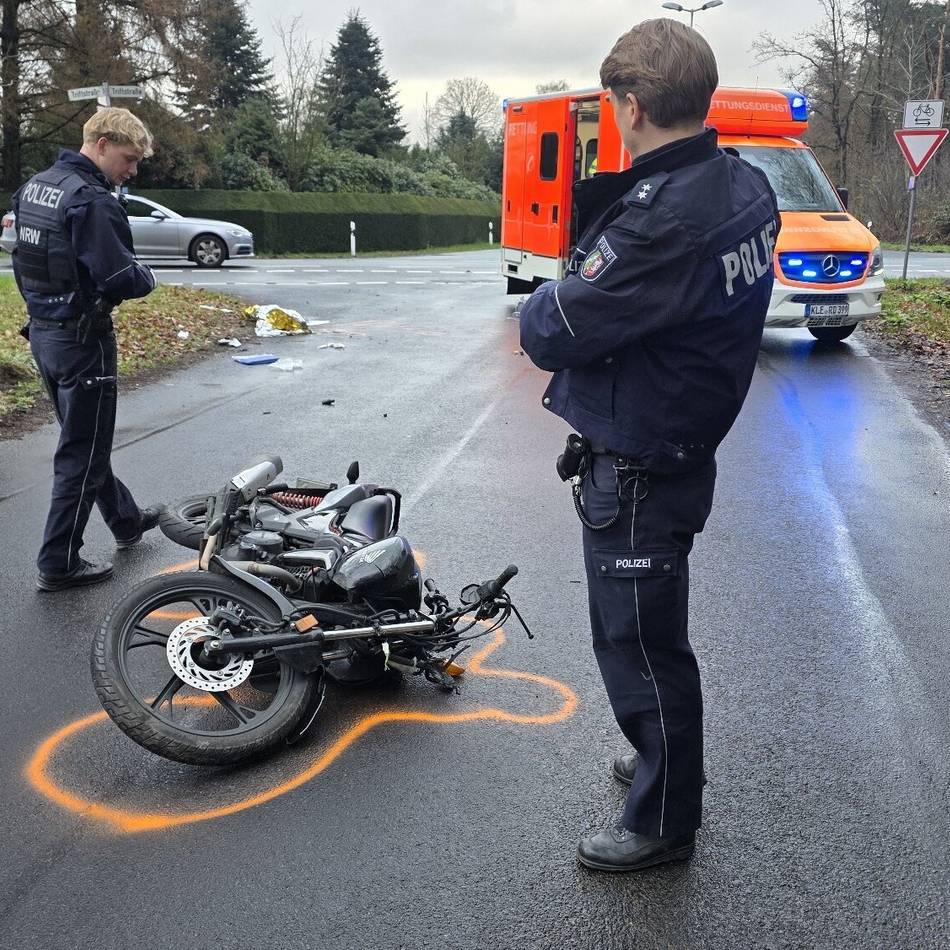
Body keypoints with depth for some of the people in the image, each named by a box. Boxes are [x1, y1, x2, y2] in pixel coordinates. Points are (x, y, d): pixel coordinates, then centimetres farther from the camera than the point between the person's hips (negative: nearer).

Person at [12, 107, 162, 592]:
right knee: (81, 453, 1)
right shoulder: (92, 200, -20)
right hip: (81, 339, -9)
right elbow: (120, 280, -25)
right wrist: (148, 276, -6)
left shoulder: (32, 187, 9)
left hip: (42, 332, 10)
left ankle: (126, 519, 40)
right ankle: (58, 564, 8)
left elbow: (25, 260, 16)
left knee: (87, 439, 21)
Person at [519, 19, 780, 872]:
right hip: (688, 445, 9)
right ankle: (667, 760, 47)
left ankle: (663, 823, 27)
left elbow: (550, 335, -24)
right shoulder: (745, 188, 1)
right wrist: (589, 282, -6)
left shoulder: (661, 218, -29)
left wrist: (545, 304, -4)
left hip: (636, 473, -9)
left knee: (638, 646, 8)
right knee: (653, 633, 26)